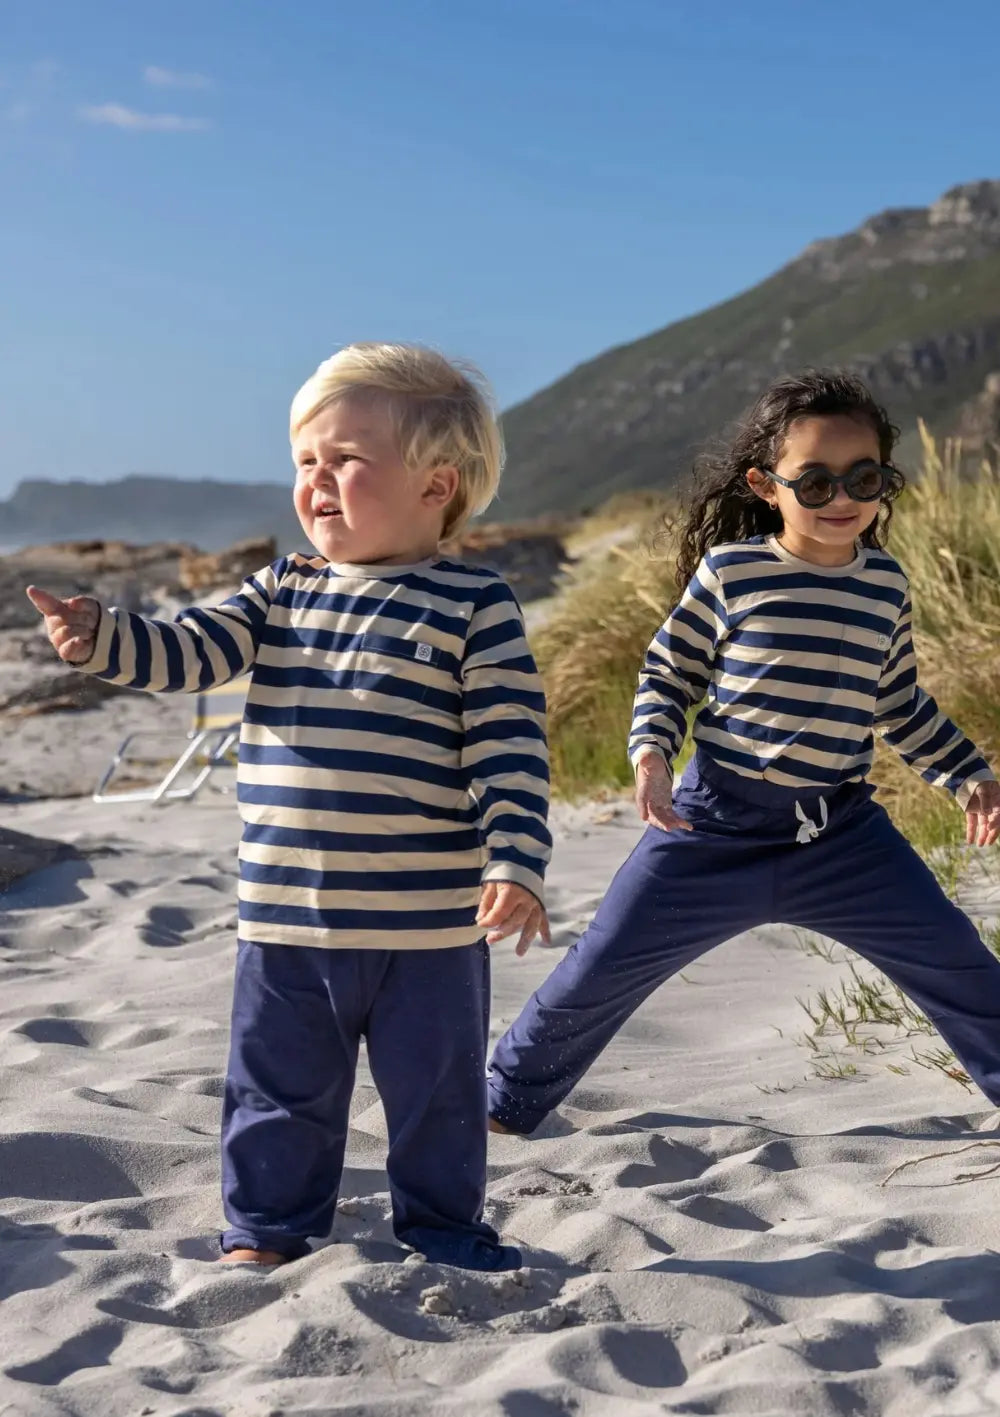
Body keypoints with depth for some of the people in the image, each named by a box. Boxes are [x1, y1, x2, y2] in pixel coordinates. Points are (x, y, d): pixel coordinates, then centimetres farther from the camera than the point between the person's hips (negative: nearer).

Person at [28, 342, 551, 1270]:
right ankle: (266, 1231, 32)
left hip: (426, 923, -4)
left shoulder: (475, 607, -8)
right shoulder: (280, 593, 7)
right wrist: (98, 636, -20)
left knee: (435, 1093, 13)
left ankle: (441, 1227, 32)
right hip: (285, 918, 4)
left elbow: (510, 751, -12)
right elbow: (188, 654, -2)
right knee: (278, 1090, 15)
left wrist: (513, 866, -20)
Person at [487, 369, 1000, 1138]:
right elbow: (667, 673, 1)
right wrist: (651, 754, -15)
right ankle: (510, 1098, 25)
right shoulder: (730, 570, -9)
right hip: (718, 824, -3)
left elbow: (903, 704, 16)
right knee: (602, 968, 2)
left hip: (843, 832, 3)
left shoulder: (887, 584, 3)